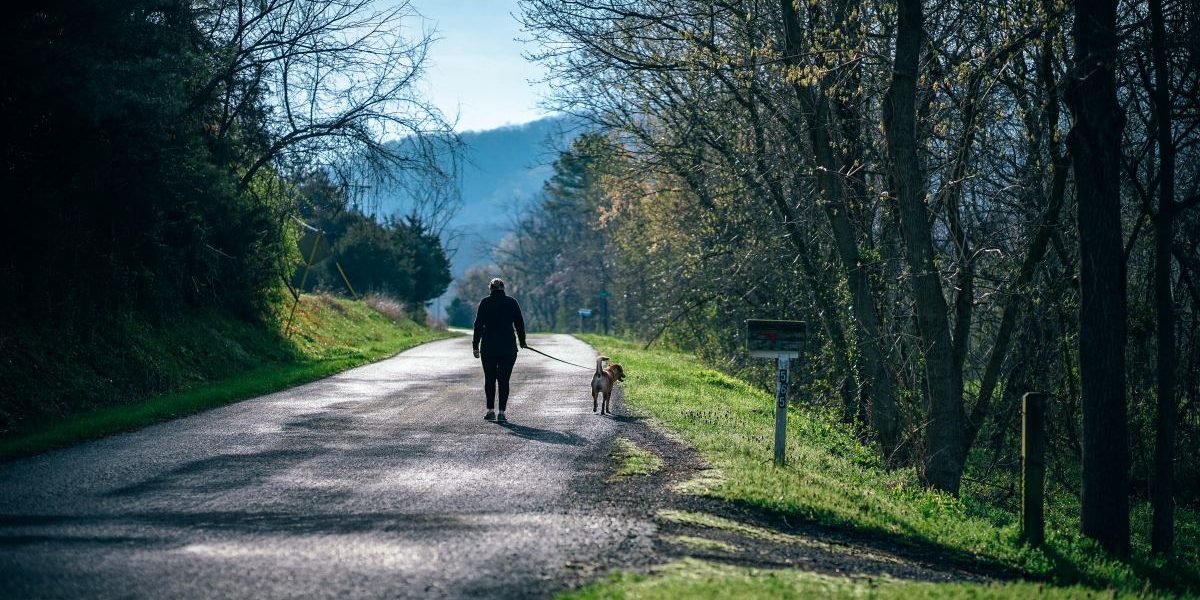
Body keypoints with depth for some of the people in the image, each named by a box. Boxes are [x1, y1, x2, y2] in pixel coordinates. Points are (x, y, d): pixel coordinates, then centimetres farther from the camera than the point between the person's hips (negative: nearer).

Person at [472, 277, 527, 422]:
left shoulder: (485, 303, 0)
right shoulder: (512, 302, 3)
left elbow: (478, 325, -4)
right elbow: (520, 324, 7)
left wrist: (475, 346, -2)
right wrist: (522, 342, 20)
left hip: (488, 348, 0)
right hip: (508, 348, 0)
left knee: (489, 379, 13)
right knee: (504, 380, 2)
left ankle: (490, 410, 16)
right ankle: (501, 413, -5)